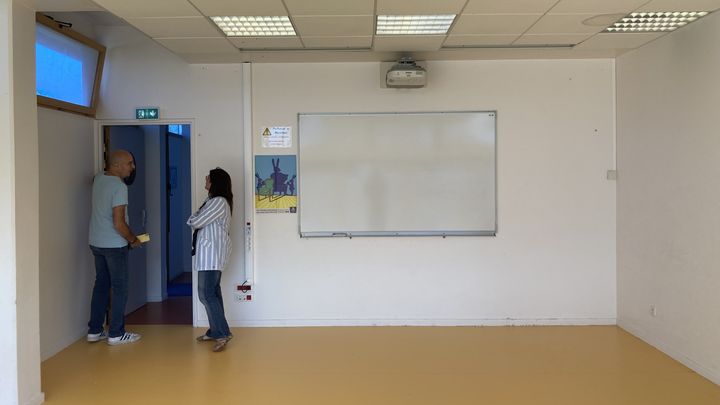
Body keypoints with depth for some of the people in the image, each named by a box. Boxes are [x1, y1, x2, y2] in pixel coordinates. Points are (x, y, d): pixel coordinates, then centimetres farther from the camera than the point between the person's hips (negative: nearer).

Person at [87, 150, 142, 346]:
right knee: (119, 288, 2)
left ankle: (94, 330, 21)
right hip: (114, 245, -8)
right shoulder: (119, 187, -20)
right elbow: (119, 223, -21)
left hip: (96, 243, 8)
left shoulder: (98, 179, 4)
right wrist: (133, 239, -8)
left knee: (101, 285, 15)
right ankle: (116, 334, 7)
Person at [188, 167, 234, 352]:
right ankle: (215, 331, 19)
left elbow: (196, 222, -17)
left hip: (211, 253, -11)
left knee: (206, 293, -12)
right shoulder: (214, 200, 18)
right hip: (210, 253, 11)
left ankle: (222, 333, -11)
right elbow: (199, 222, 17)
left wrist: (193, 219, 4)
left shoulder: (219, 202, -16)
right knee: (212, 292, 13)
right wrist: (196, 219, -4)